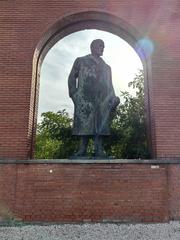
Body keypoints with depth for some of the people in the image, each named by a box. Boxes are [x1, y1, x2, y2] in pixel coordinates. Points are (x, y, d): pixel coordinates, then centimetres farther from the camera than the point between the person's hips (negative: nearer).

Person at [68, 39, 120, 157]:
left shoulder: (107, 67, 32)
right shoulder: (81, 61, 22)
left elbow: (110, 86, 25)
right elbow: (72, 77, 13)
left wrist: (113, 100, 8)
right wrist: (74, 94, -2)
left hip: (102, 102, 3)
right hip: (85, 99, -3)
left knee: (100, 127, -9)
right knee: (85, 126, -13)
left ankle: (99, 152, -10)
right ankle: (82, 152, -10)